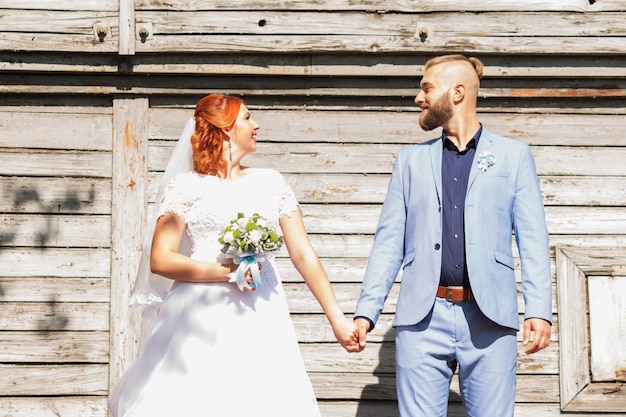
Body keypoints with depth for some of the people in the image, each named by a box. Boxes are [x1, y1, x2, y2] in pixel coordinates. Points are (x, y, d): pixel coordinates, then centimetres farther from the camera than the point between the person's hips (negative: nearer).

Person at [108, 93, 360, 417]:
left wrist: (337, 318, 6)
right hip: (202, 322, -2)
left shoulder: (270, 183, 13)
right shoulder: (186, 187, 4)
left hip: (260, 324, 3)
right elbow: (160, 260, -4)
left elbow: (303, 254, 11)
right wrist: (226, 273, -13)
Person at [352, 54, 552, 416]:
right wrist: (366, 311, 1)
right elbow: (389, 240, 11)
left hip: (490, 318, -2)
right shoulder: (411, 160, 16)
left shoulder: (514, 156, 10)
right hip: (423, 317, 2)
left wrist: (539, 310, -9)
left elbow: (533, 238, 3)